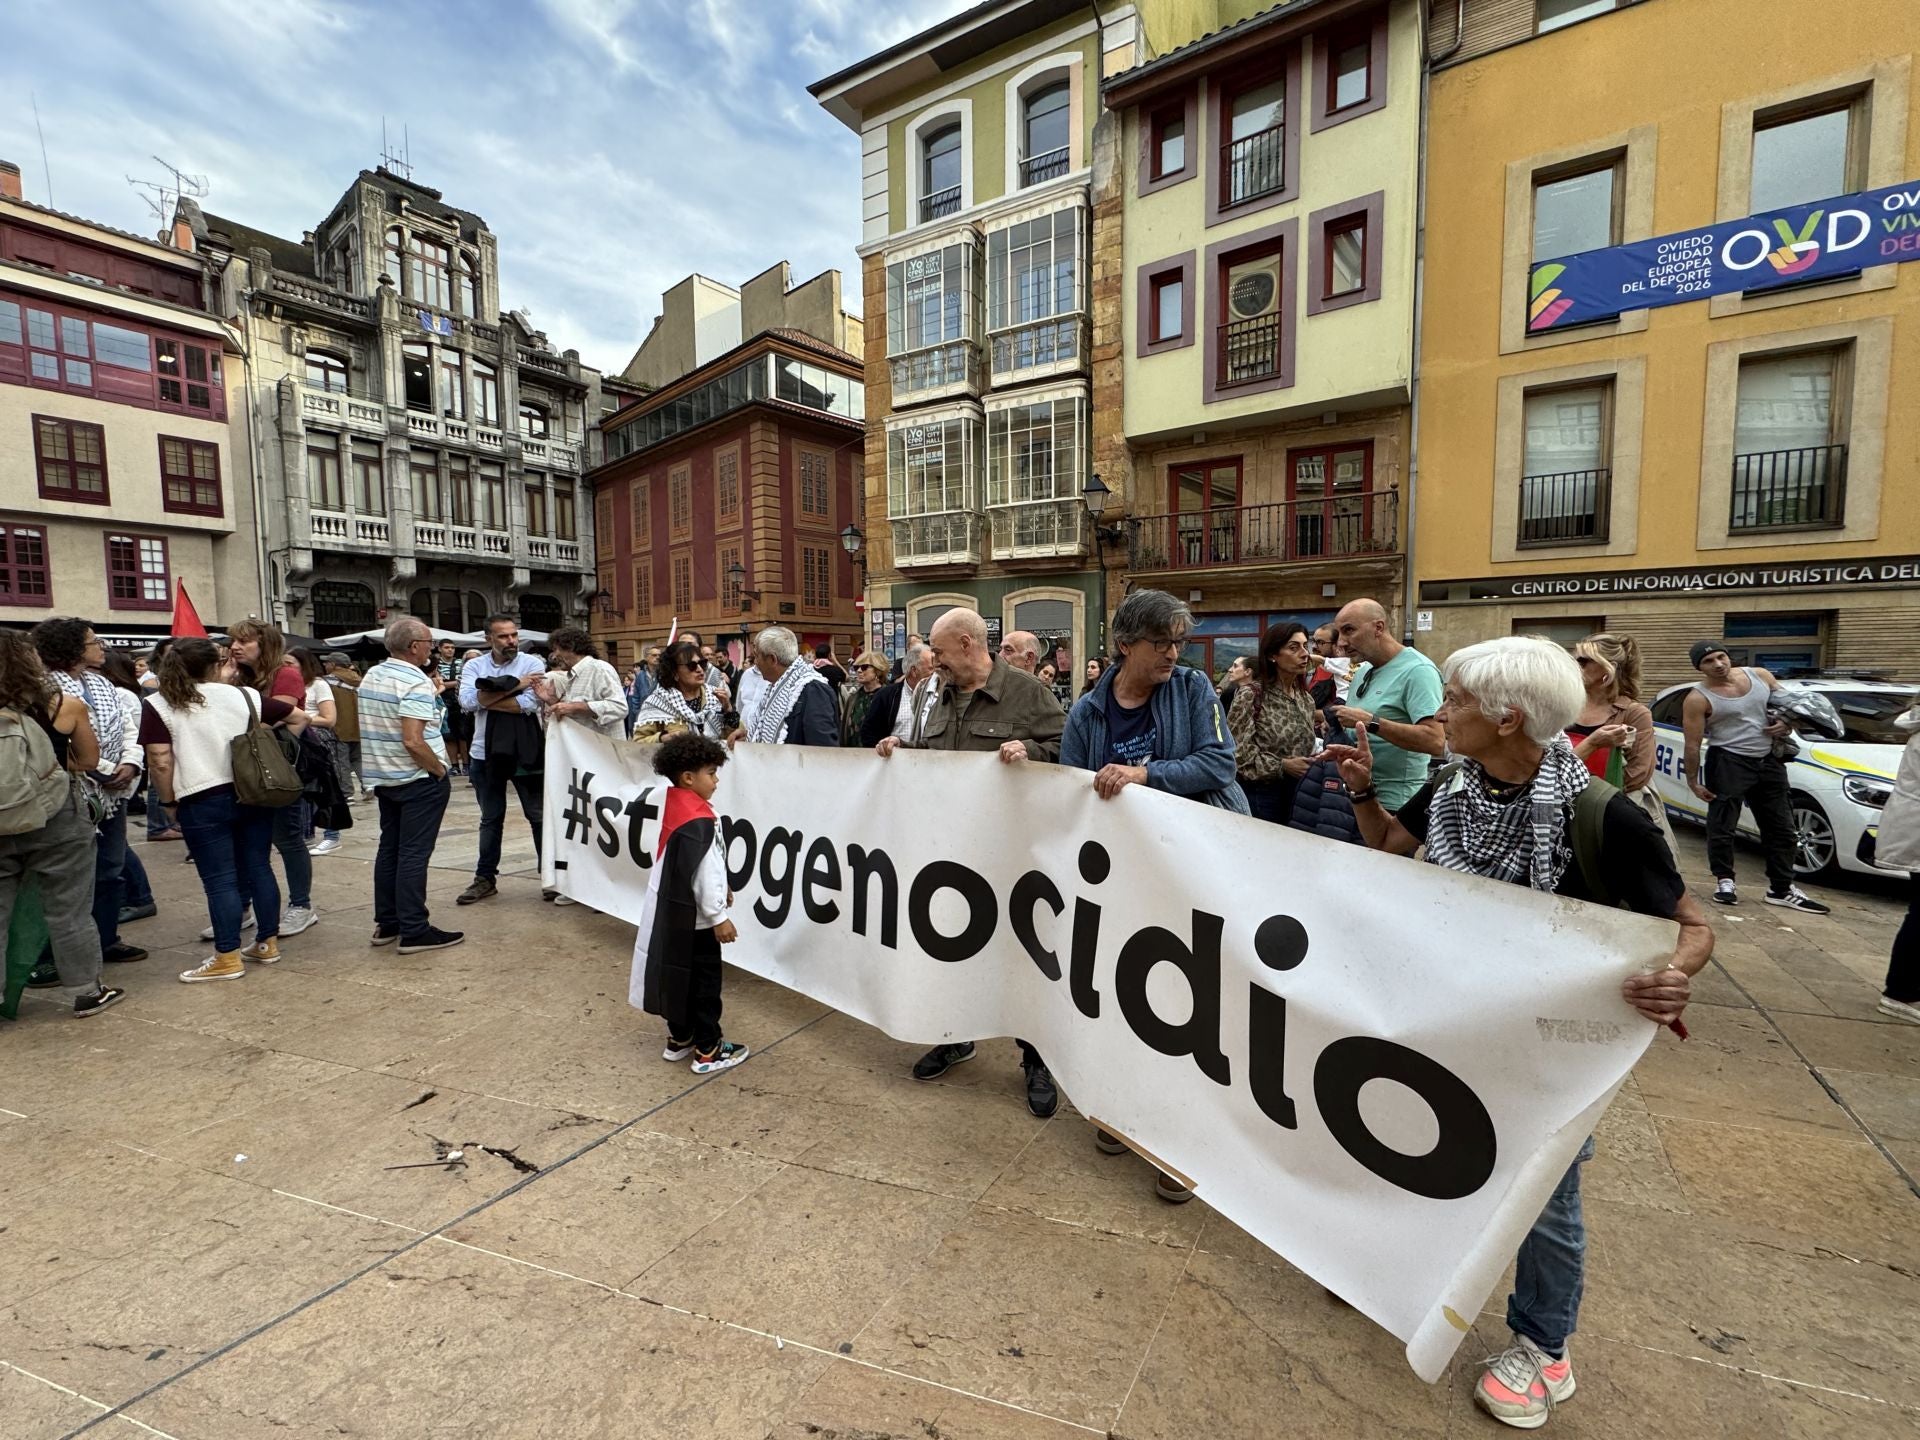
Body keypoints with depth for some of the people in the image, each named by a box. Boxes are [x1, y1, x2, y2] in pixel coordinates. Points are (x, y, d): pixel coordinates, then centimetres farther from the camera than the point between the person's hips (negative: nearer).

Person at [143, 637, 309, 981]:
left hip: (204, 801, -3)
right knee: (259, 869, 11)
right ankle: (268, 943, 18)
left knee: (219, 880, 0)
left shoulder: (159, 705, -3)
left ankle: (227, 958, 5)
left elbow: (160, 762, -8)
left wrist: (170, 800, 3)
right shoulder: (245, 695, 6)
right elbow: (299, 717, 12)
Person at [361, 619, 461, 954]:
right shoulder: (416, 682, -19)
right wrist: (441, 770, -15)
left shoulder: (371, 676, 10)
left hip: (383, 777, 9)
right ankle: (414, 931, 0)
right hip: (419, 780, -9)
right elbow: (413, 741, -25)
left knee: (389, 848, 15)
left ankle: (386, 923, 23)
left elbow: (377, 728, 19)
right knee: (414, 854, -5)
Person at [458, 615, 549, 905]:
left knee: (539, 815, 5)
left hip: (525, 752, -3)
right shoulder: (474, 666, 3)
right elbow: (467, 701, -14)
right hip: (486, 752, 3)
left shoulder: (532, 664, -5)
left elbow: (529, 704, -19)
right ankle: (485, 878, 27)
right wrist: (513, 686, -17)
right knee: (490, 819, 15)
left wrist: (487, 698, -15)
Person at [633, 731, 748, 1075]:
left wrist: (720, 889, 20)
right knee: (704, 982, 3)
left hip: (673, 913, 9)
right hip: (694, 917, -9)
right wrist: (718, 917, -16)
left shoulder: (674, 806, 4)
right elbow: (702, 873, -25)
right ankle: (708, 1051, 14)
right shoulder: (698, 821, -26)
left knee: (679, 975, 20)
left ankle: (679, 1039, 34)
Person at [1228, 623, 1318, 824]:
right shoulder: (1251, 695, -13)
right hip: (1260, 793, -6)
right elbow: (1235, 751, -17)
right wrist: (1282, 766, -20)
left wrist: (1314, 763, -2)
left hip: (1300, 792, 6)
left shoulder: (1306, 699, 9)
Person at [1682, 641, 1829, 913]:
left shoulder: (1760, 675, 3)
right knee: (1722, 826, -1)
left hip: (1769, 761, 6)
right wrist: (1693, 781, -12)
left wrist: (1786, 723, -3)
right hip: (1728, 763, -6)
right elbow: (1692, 744, -13)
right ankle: (1724, 881, 14)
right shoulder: (1698, 698, -14)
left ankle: (1782, 889, 21)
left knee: (1782, 828, 11)